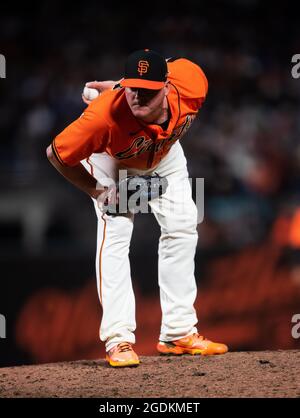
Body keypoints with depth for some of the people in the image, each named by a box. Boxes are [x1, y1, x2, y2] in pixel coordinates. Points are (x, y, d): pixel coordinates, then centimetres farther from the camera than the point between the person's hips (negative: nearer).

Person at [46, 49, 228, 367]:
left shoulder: (191, 90, -39)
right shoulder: (105, 114, -47)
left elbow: (176, 64, -13)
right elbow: (56, 153, -34)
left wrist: (115, 85, -8)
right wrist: (95, 190, -26)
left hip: (165, 156, 4)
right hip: (112, 162, -4)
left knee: (181, 229, 4)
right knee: (114, 236, -15)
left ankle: (178, 333, 13)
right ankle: (118, 339, -12)